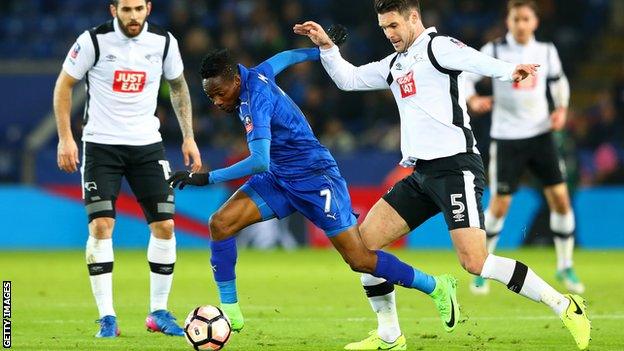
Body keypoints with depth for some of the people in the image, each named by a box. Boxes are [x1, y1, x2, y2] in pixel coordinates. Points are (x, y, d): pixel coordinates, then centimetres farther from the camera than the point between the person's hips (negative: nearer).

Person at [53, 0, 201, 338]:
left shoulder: (163, 41, -3)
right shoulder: (94, 40, -12)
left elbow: (178, 87, 14)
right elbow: (64, 85, -1)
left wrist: (188, 138, 11)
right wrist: (65, 138, -8)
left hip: (147, 145, 3)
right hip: (101, 145, -3)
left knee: (164, 225, -3)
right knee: (100, 225, -13)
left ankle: (158, 312, 12)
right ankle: (107, 317, -7)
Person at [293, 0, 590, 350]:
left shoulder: (437, 46, -6)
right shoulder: (395, 65, 20)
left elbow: (473, 59, -26)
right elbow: (348, 78, 27)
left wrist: (509, 70, -46)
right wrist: (326, 46, 10)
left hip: (455, 167, -9)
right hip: (422, 174, 9)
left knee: (475, 261, -20)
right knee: (364, 242, 2)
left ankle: (565, 306, -9)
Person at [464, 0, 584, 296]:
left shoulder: (546, 52, 3)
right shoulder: (495, 51, -7)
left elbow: (558, 82, 19)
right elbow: (465, 78, -4)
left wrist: (561, 109, 2)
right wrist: (473, 100, -24)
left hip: (541, 135, 3)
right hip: (507, 137, -3)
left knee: (560, 199, -4)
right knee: (499, 205, -5)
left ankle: (565, 267, 11)